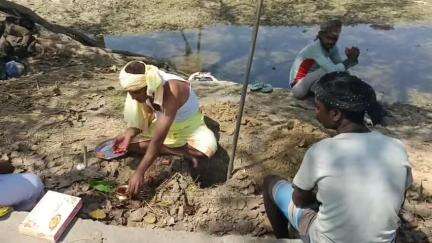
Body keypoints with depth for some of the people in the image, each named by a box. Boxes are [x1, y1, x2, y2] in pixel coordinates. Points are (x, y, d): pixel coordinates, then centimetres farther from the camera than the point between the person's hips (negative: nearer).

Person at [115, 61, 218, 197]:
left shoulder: (170, 91, -39)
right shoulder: (146, 88, -19)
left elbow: (158, 139, -42)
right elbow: (141, 119, -6)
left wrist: (139, 173, -43)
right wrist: (128, 135, -27)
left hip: (187, 124, -6)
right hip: (161, 123, 6)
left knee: (208, 148, -33)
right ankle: (183, 153, -15)